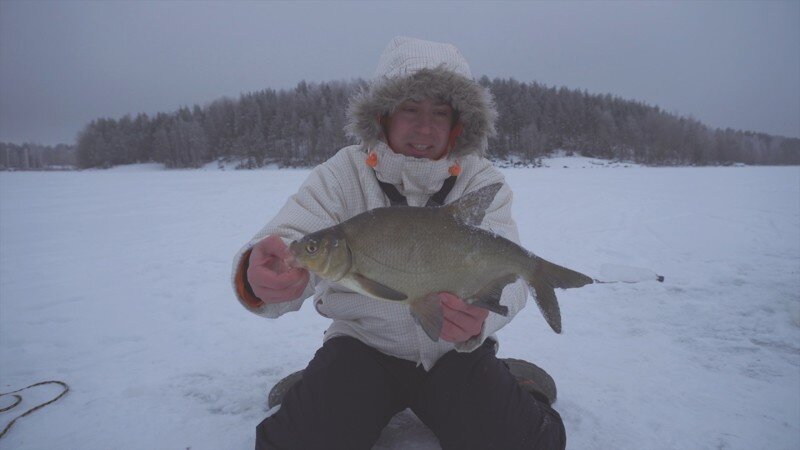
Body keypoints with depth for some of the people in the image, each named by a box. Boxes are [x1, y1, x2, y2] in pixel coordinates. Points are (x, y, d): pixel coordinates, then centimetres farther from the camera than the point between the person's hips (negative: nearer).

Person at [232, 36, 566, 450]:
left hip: (458, 350, 1)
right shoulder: (343, 173, -9)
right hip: (362, 342, 0)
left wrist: (483, 313, -43)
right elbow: (293, 240, -23)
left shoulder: (482, 179, -6)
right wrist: (262, 277, -49)